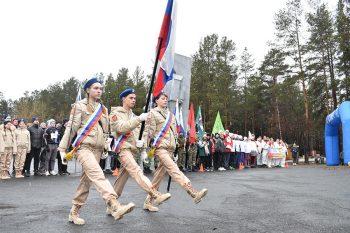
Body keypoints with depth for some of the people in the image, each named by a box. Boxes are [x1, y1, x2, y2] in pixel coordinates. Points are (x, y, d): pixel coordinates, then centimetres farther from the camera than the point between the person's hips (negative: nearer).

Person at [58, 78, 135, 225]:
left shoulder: (102, 108, 17)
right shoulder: (80, 106, 1)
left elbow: (105, 129, 16)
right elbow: (71, 127, 0)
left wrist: (101, 114, 5)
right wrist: (63, 149, 0)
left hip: (98, 148, 6)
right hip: (84, 146, -6)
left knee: (87, 180, 6)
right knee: (97, 175, -25)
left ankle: (74, 213, 20)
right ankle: (115, 207, -40)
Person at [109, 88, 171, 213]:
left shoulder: (133, 115, 25)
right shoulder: (116, 113, 1)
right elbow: (122, 128, -18)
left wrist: (140, 142, 4)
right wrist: (139, 119, -28)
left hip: (132, 149, 8)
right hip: (123, 148, -8)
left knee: (123, 178, 8)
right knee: (137, 171, -23)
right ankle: (156, 195, -37)